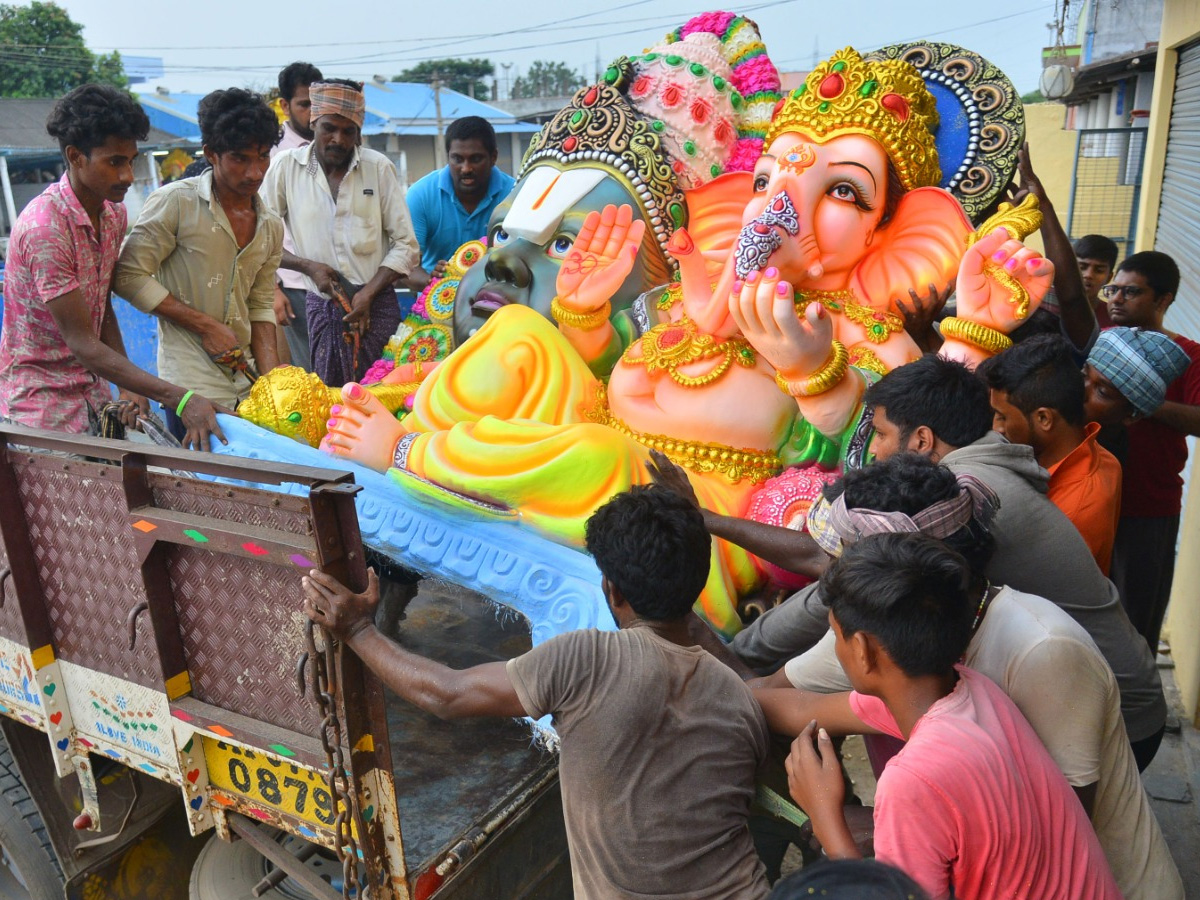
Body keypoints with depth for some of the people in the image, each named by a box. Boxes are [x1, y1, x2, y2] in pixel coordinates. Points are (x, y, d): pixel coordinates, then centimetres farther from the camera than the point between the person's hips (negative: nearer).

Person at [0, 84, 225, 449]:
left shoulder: (114, 214, 2)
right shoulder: (43, 228, -24)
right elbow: (84, 345, -26)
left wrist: (128, 387, -3)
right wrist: (180, 399, -33)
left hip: (93, 393, 7)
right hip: (42, 404, -7)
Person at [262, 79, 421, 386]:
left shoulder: (379, 167, 1)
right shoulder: (286, 166, 2)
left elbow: (405, 244, 2)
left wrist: (368, 293, -7)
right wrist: (308, 267, -7)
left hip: (376, 304, 0)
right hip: (320, 306, 0)